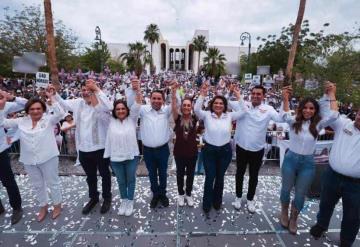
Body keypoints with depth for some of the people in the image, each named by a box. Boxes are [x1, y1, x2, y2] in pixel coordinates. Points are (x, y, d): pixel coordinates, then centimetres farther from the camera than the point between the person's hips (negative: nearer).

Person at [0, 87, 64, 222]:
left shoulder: (49, 119, -7)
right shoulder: (22, 121, 6)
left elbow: (60, 113, -23)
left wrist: (51, 97, -21)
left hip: (48, 158, -4)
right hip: (29, 160, 5)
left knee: (53, 183, 11)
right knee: (38, 185, 20)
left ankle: (57, 205, 32)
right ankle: (43, 207, 40)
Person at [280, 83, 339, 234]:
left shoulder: (318, 124, -2)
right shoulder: (294, 121, -6)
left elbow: (334, 116, -17)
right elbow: (285, 116, -27)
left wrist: (332, 95, -13)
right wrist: (285, 99, -40)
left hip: (308, 163, 1)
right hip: (290, 159, -1)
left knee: (300, 194, 12)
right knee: (286, 189, 14)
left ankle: (293, 219, 37)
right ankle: (284, 213, 42)